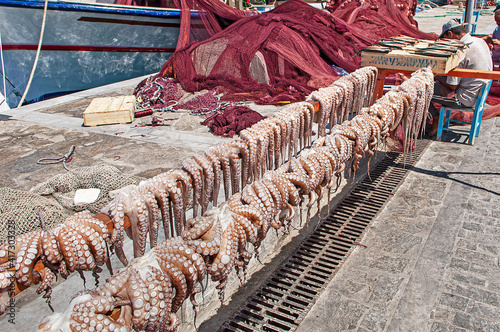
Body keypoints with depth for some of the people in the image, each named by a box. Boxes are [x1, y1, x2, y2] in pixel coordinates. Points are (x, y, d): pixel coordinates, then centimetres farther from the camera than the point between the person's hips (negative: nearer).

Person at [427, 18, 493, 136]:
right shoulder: (480, 41, 3)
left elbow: (452, 86, -21)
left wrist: (437, 76, -3)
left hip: (465, 100, -10)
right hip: (478, 94, 10)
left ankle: (436, 119, 15)